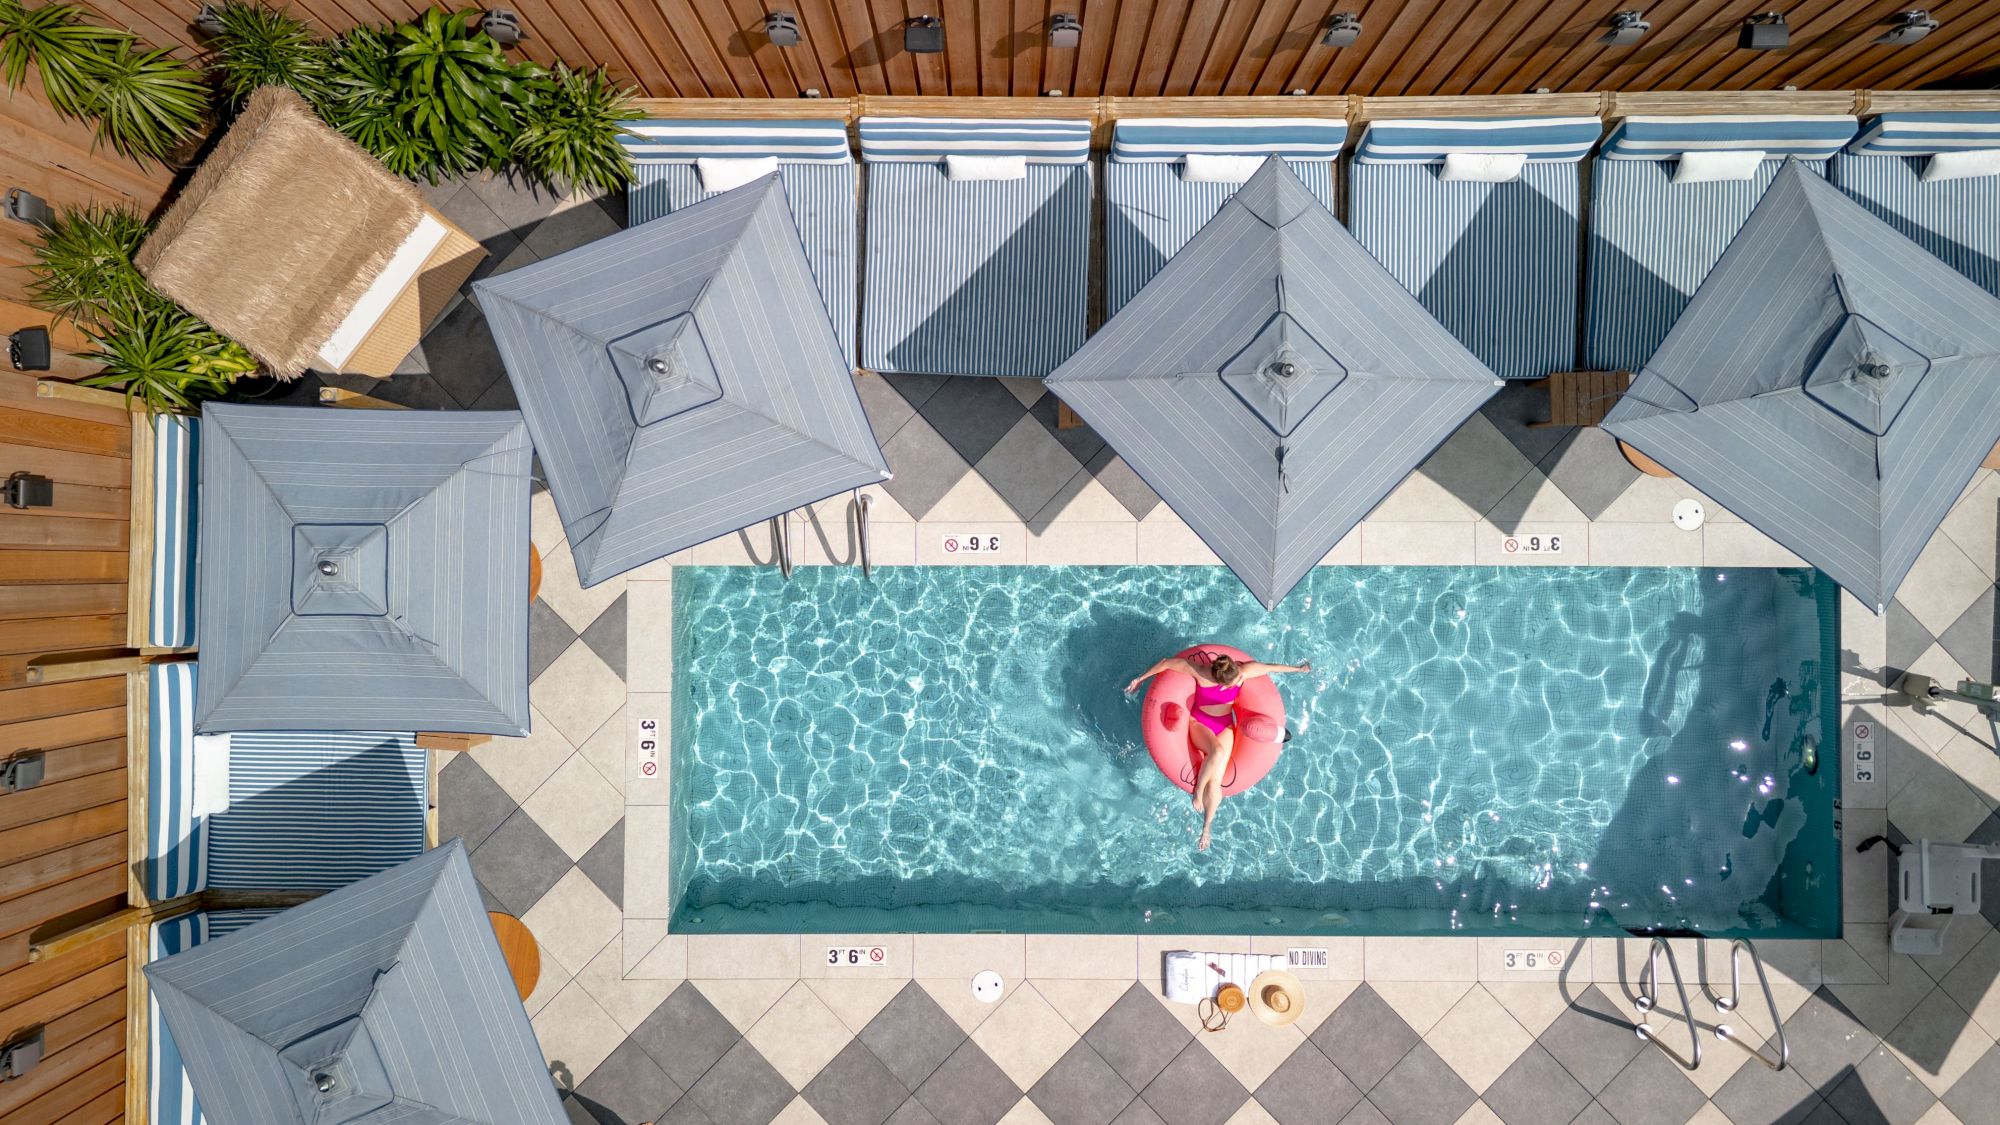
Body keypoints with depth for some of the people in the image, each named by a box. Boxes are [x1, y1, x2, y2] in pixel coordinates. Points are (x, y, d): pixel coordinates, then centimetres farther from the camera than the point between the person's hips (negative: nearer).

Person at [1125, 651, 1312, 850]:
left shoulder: (1245, 670, -20)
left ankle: (1206, 828, 1)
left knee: (1215, 783, -16)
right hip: (1199, 724, -2)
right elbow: (1168, 662, -16)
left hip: (1225, 727, 3)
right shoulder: (1201, 672, -27)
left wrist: (1297, 668, 16)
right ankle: (1197, 792, -17)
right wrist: (1140, 678, -6)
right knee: (1218, 752, -38)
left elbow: (1271, 667, 0)